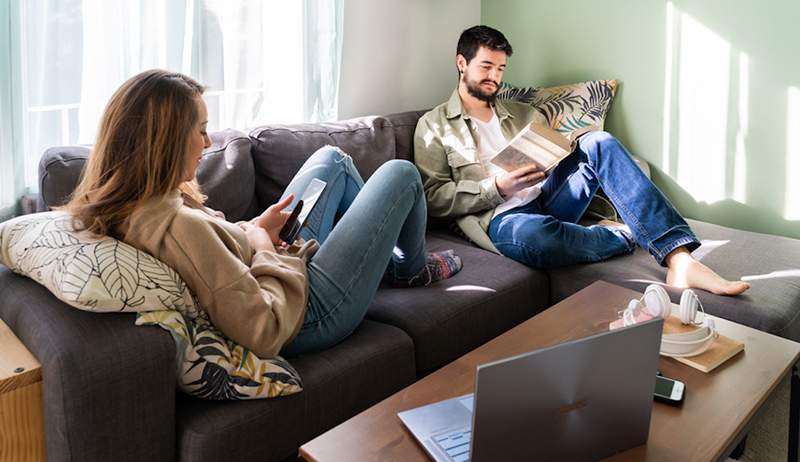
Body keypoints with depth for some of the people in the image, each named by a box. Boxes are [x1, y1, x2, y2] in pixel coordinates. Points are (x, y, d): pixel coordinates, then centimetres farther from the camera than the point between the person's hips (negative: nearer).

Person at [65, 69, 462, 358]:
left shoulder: (124, 208, -10)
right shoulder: (178, 226, -38)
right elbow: (264, 333, -35)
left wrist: (253, 230, -5)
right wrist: (264, 248, -23)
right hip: (310, 313, -8)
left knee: (333, 159, 22)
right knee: (400, 173, 5)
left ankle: (391, 261, 41)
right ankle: (413, 268, 36)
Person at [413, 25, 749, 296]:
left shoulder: (522, 113, 23)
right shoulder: (433, 125, 7)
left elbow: (556, 155, 20)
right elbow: (433, 198, -2)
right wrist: (496, 188, -14)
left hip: (547, 198, 5)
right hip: (500, 217, -5)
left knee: (599, 143, -21)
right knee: (535, 235, -42)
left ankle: (678, 258, -31)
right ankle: (627, 236, -12)